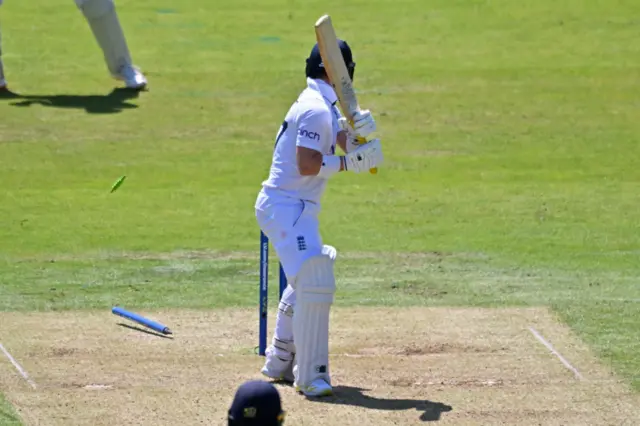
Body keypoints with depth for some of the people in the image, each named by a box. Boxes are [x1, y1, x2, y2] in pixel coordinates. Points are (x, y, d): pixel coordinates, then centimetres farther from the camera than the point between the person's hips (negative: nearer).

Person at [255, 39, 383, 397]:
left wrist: (358, 130, -13)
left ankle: (280, 363, 34)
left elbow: (347, 146, 7)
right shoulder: (315, 109, -18)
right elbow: (307, 164, -25)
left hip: (299, 208, 11)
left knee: (305, 283, 24)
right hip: (286, 207, -11)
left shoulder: (326, 106, 14)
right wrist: (349, 162, -22)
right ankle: (311, 374, -18)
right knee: (316, 283, -19)